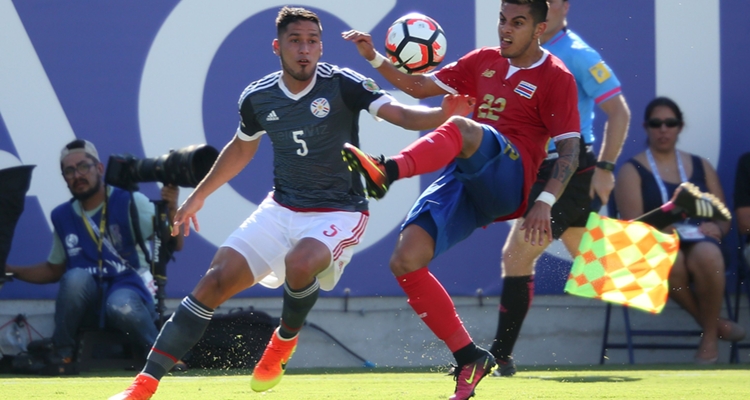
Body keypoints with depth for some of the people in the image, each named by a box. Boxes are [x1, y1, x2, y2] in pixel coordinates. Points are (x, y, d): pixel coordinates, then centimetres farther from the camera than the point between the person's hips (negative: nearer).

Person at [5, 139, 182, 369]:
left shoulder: (129, 203, -2)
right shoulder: (63, 216, 11)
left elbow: (174, 244, -10)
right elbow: (54, 270, 26)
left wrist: (172, 209, -29)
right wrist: (11, 271, 13)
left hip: (131, 292, -3)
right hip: (88, 304, 3)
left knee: (122, 306, -39)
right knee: (76, 277, -31)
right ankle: (62, 356, -19)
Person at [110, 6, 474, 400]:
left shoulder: (342, 84, -14)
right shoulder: (257, 98, -1)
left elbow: (401, 114, -24)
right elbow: (240, 149, 19)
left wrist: (443, 115, -45)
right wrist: (197, 197, 26)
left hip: (338, 212, -4)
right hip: (281, 207, 4)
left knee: (300, 263, -35)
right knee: (216, 280, -10)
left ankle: (285, 339, -1)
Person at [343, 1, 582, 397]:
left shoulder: (556, 77, 3)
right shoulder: (484, 61, 22)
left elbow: (569, 149, -4)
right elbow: (422, 86, 26)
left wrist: (544, 203, -17)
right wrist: (375, 59, 11)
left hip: (508, 178, -6)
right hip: (462, 181, 6)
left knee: (460, 128, -37)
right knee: (405, 261, -13)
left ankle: (385, 171, -63)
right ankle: (469, 358, -5)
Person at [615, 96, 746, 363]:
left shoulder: (701, 167, 19)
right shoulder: (632, 171, 9)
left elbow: (724, 219, 17)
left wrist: (716, 228, -7)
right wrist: (665, 230, -20)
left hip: (699, 243, 2)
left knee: (707, 255, -38)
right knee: (670, 259, -41)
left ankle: (710, 337, -20)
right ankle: (713, 323, -18)